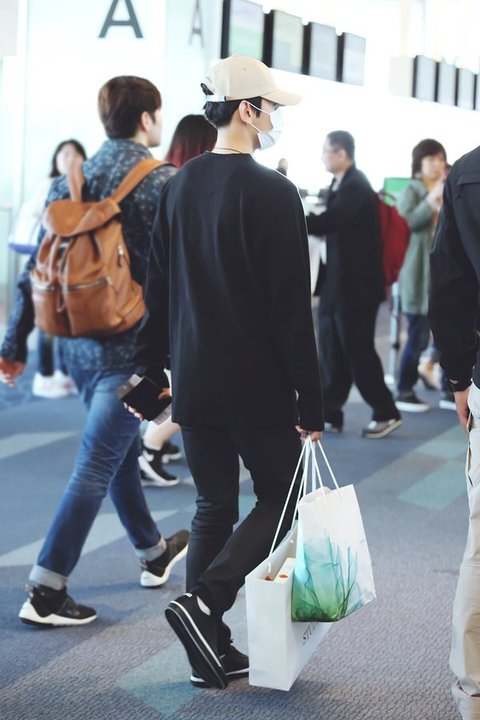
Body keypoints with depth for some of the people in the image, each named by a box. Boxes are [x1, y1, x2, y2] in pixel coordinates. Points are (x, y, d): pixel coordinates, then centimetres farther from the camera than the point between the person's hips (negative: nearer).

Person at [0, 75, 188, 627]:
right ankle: (46, 592, -3)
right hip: (132, 345, -7)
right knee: (97, 465, -3)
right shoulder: (163, 183, -12)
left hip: (79, 342, 7)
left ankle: (153, 553, 41)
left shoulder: (71, 181, 6)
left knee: (121, 448, 22)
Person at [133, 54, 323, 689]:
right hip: (258, 386, -6)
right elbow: (292, 310, -15)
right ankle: (205, 602, -9)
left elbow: (158, 288, 11)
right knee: (278, 499, 10)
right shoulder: (273, 194, -14)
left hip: (194, 383, 6)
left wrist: (155, 368, 20)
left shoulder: (179, 186, 6)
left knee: (212, 508, 14)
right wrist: (311, 404, -10)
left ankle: (212, 651, 16)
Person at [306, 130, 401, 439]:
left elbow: (328, 222, -27)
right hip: (337, 282, 9)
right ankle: (330, 415, 14)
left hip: (356, 284, -9)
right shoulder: (341, 185, 14)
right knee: (331, 352, 9)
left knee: (358, 351, -3)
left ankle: (386, 413, 8)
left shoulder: (356, 186, -16)